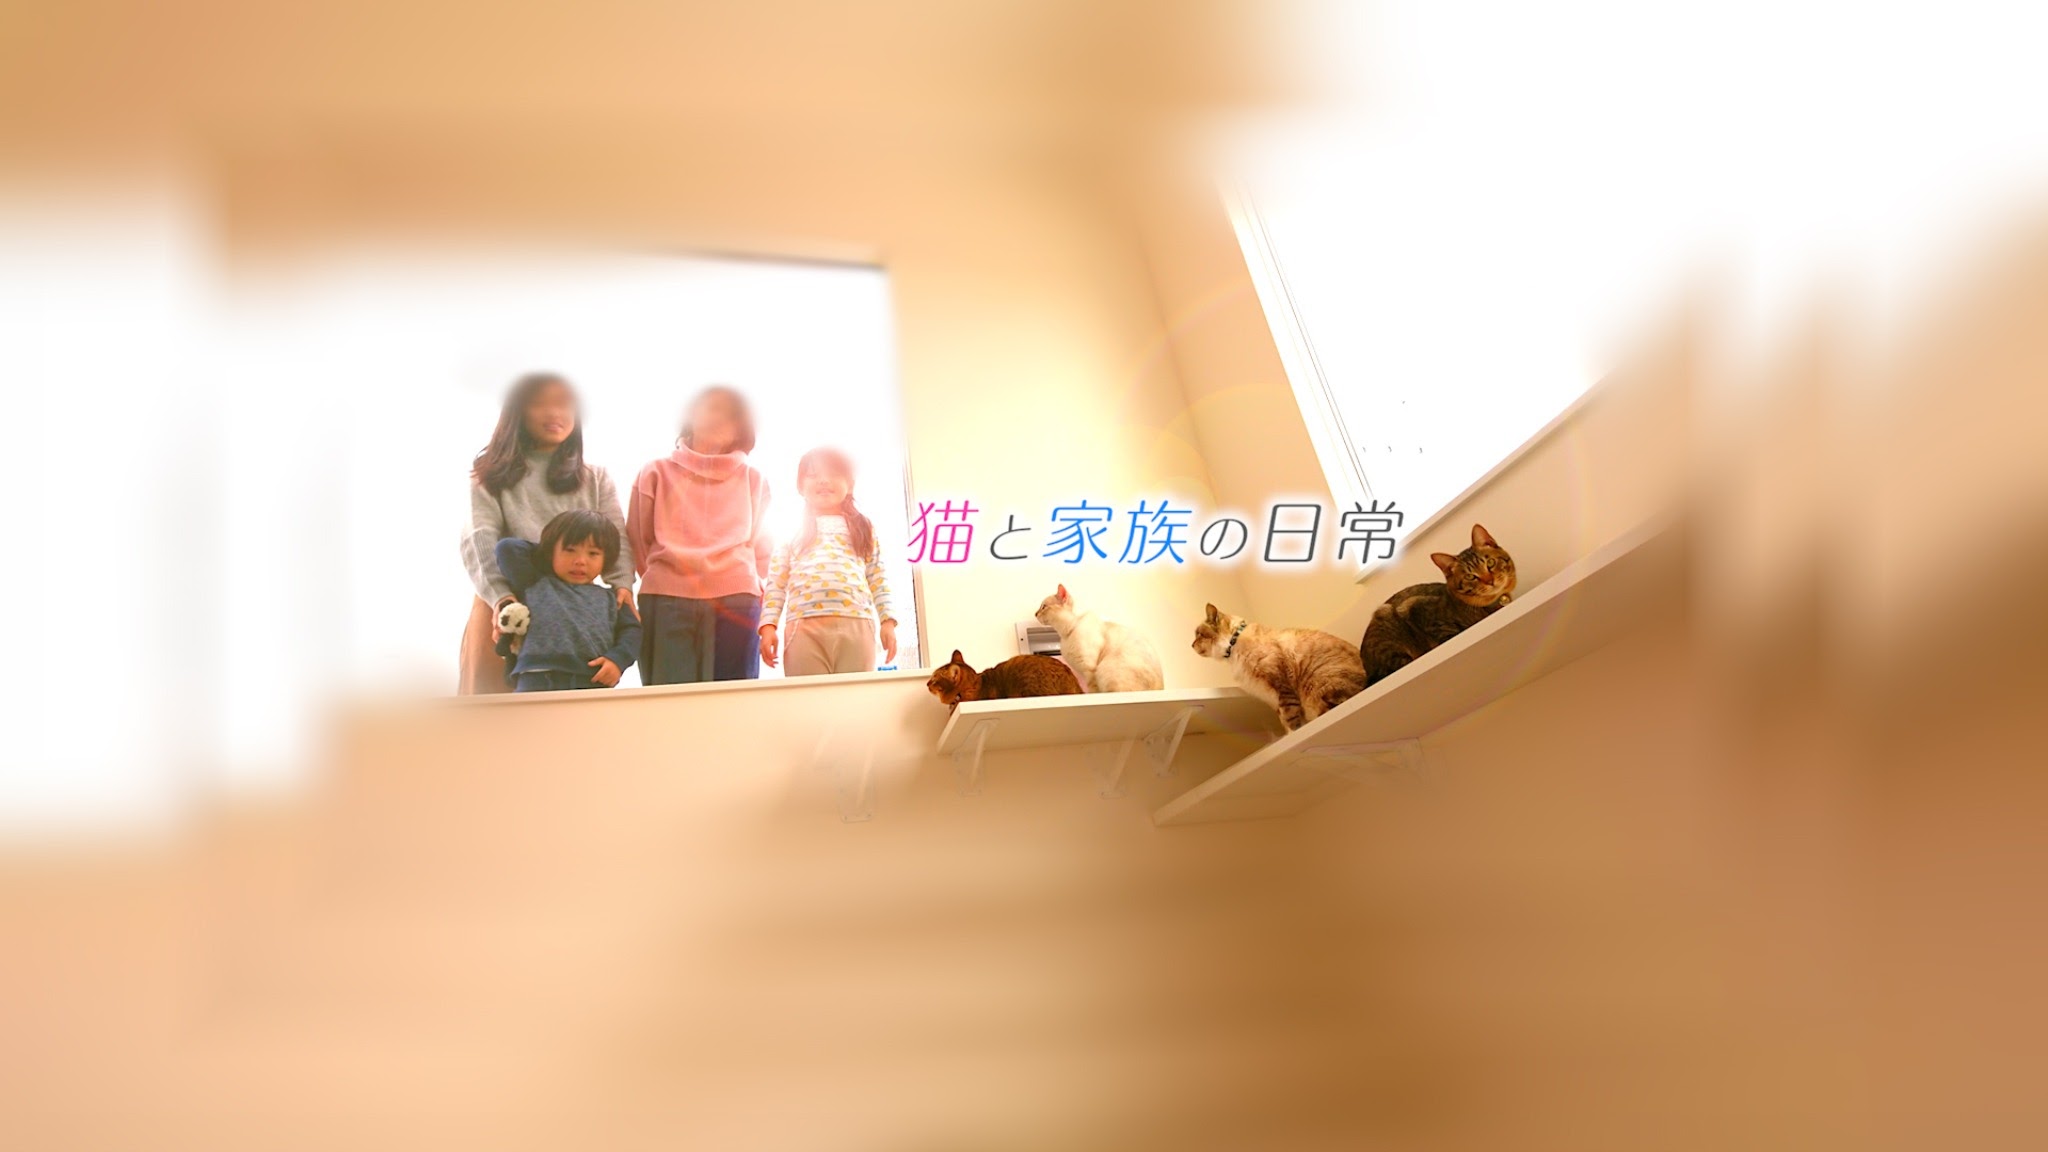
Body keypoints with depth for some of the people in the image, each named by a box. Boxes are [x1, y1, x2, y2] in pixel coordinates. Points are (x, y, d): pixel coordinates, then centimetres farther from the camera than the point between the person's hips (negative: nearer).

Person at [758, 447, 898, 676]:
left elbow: (878, 581, 16)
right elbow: (775, 585, 12)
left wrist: (888, 621, 6)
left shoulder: (863, 528, 21)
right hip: (805, 627, -1)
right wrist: (769, 625, 0)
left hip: (855, 625, 1)